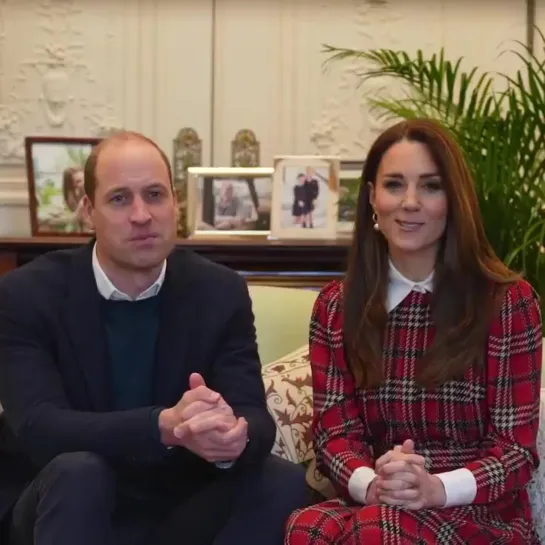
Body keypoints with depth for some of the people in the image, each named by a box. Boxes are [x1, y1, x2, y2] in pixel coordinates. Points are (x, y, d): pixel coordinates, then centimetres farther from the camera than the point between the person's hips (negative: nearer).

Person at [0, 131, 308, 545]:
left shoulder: (221, 292, -4)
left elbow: (255, 417, -11)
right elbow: (39, 428, -25)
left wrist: (234, 436, -38)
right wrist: (165, 426, -42)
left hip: (179, 511, 3)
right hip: (71, 511, -2)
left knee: (284, 482, -21)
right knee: (76, 473, -34)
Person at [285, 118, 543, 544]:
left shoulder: (508, 300, -2)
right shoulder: (336, 305, 7)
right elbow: (334, 429, 2)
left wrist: (437, 489, -23)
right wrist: (370, 483, -21)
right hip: (375, 503, 3)